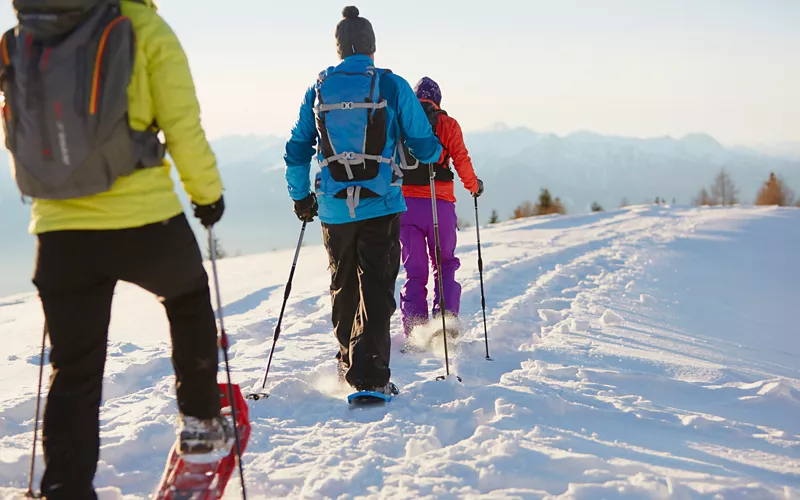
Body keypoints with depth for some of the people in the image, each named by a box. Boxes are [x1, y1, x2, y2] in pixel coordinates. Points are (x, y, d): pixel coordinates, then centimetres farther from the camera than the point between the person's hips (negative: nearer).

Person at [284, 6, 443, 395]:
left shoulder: (318, 89, 6)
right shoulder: (392, 86, -4)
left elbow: (297, 151, 10)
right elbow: (425, 146, -1)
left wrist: (300, 196, 24)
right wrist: (434, 152, 23)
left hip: (334, 208, 3)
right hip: (379, 206, -3)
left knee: (343, 287, 18)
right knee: (376, 290, -2)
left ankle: (348, 363, 32)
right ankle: (369, 377, -12)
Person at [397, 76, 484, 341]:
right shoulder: (448, 124, 2)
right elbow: (461, 160, -4)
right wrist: (473, 186, 13)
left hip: (405, 203, 2)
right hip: (440, 204, -2)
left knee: (414, 270, 8)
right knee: (445, 264, 14)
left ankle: (415, 330, 1)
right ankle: (446, 318, -2)